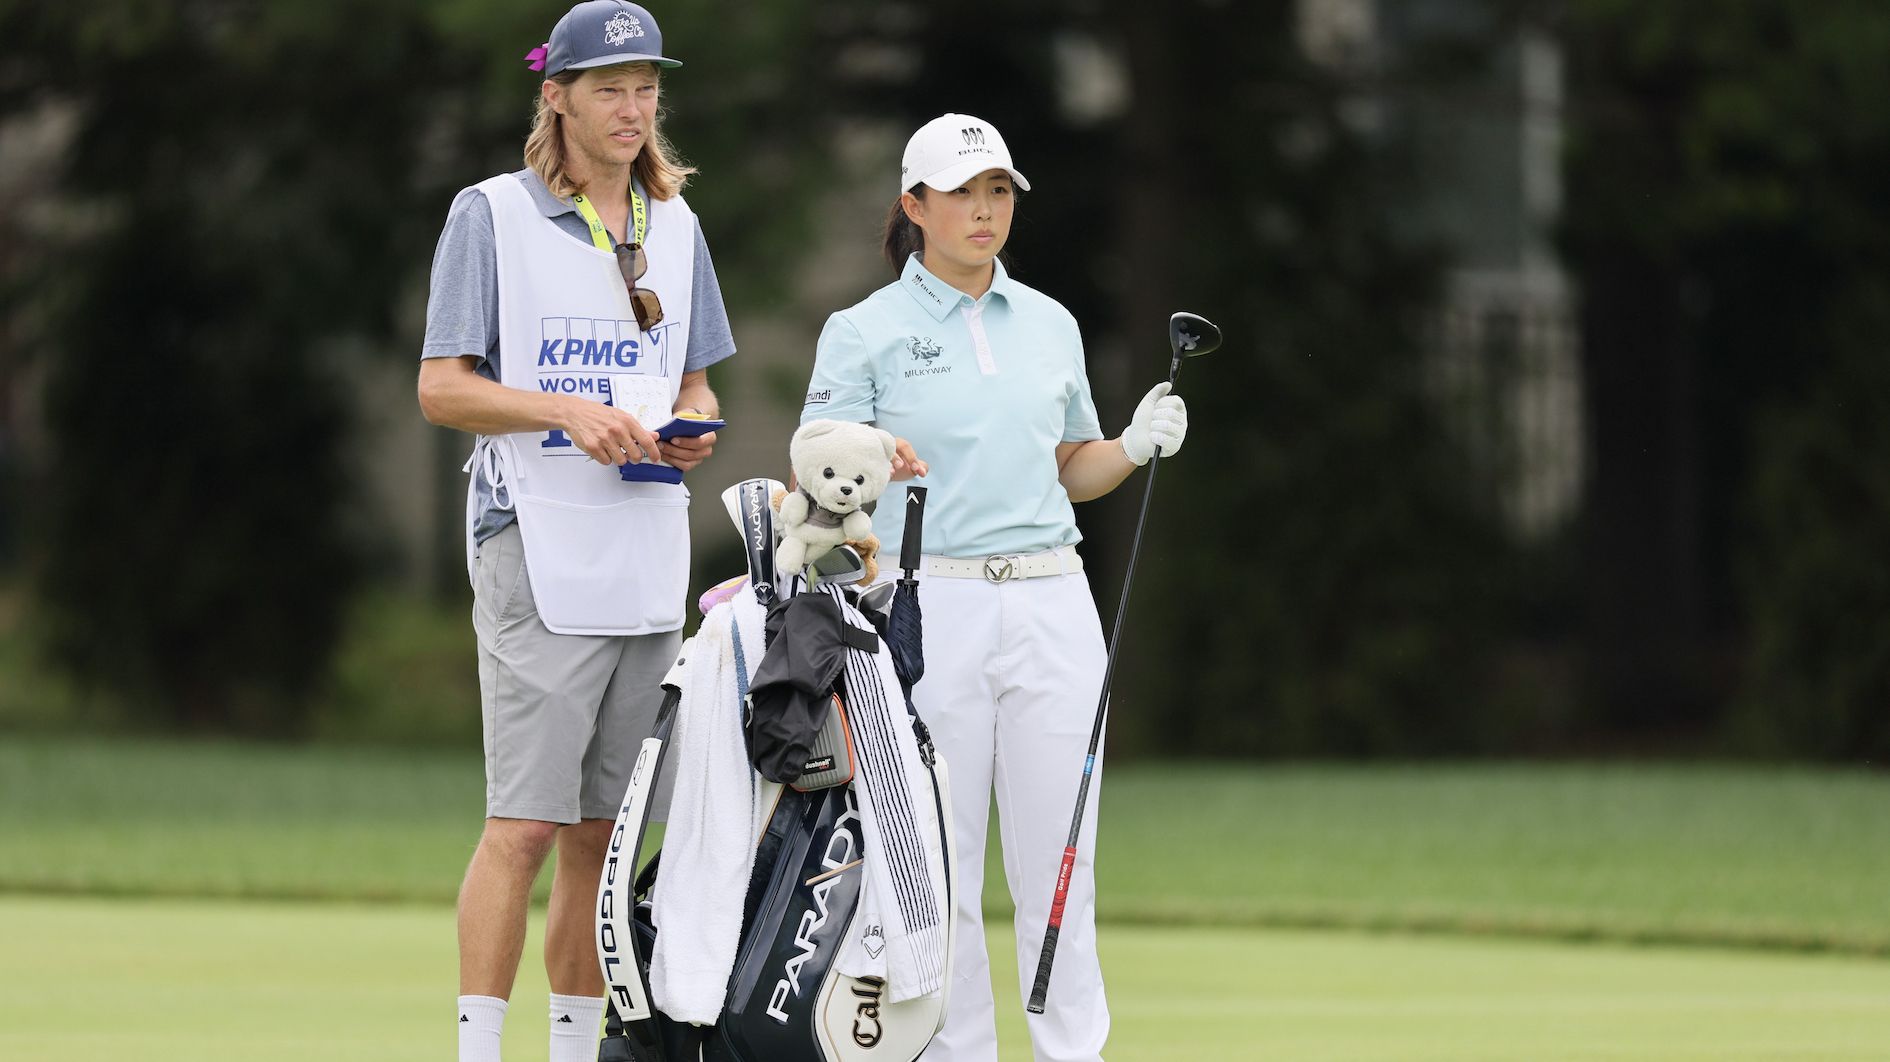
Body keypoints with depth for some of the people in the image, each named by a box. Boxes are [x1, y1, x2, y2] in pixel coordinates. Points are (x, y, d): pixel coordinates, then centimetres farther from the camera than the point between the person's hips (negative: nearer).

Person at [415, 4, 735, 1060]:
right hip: (539, 547, -5)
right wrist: (567, 412, -18)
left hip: (650, 561, 5)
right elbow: (442, 387, -4)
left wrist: (691, 429, 0)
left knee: (602, 834, 7)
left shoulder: (674, 224, 16)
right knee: (525, 825, -13)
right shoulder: (492, 215, 0)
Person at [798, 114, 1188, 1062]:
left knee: (1059, 858, 0)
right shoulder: (864, 332, 2)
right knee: (941, 865, -3)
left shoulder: (1050, 324, 15)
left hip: (1052, 607, 3)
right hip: (930, 611, -3)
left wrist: (1135, 446, 4)